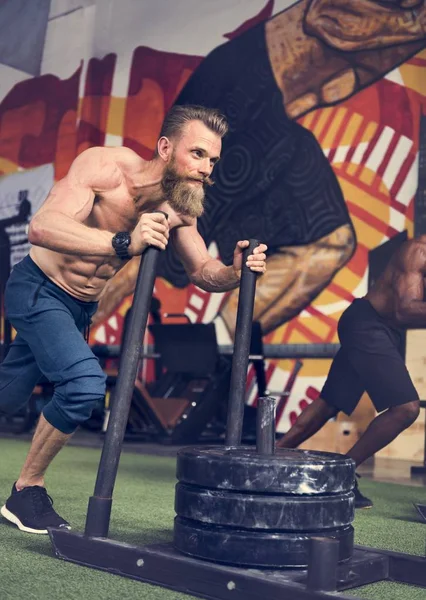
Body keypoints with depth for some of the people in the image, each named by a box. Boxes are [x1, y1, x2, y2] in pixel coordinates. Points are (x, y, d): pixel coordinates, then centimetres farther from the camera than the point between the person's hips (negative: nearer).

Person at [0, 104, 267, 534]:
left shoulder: (180, 211, -8)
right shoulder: (106, 167, -27)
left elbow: (202, 273, 0)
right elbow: (42, 227, -39)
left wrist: (234, 272, -23)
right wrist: (123, 243, -51)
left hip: (82, 307, 7)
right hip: (38, 291, -6)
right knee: (86, 383, -25)